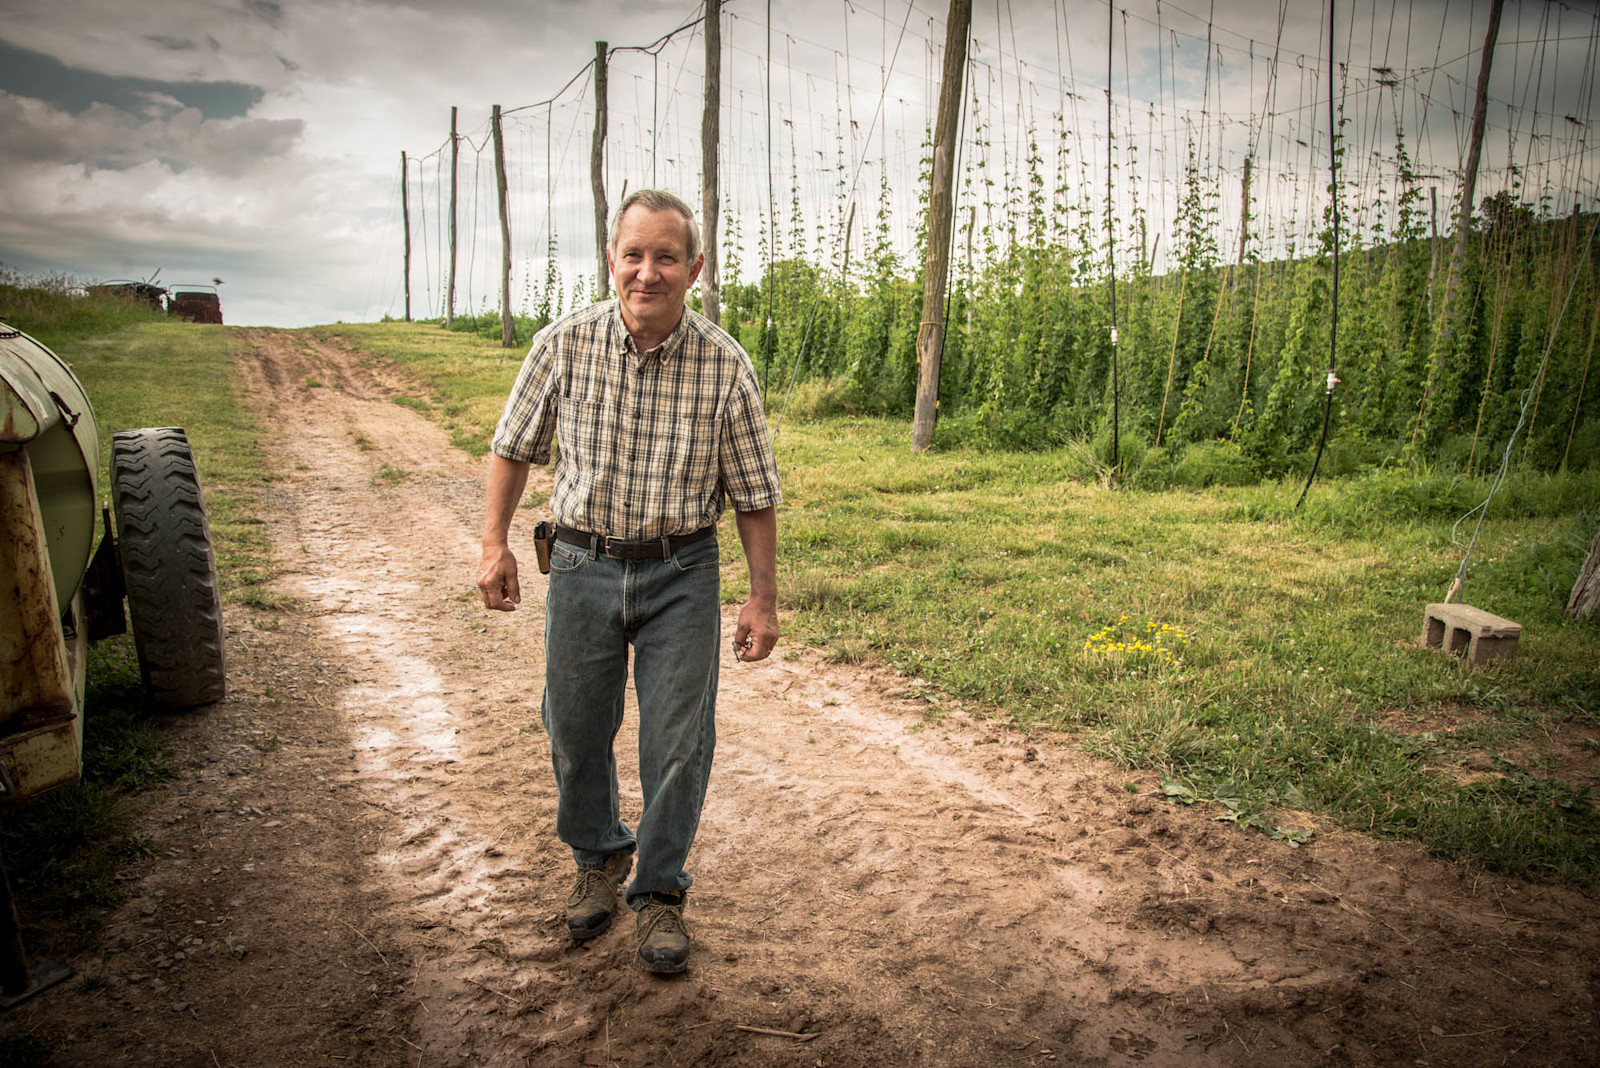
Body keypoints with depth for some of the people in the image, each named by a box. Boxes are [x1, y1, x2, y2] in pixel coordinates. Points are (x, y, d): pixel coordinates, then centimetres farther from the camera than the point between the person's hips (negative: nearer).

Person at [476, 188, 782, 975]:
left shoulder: (724, 364, -10)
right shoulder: (563, 345, -7)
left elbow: (754, 493, -3)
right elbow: (515, 446, 7)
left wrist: (763, 598, -3)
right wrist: (495, 543, 2)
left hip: (681, 574, -1)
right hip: (583, 564, 2)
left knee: (678, 741, 3)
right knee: (574, 731, 13)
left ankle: (660, 892, 25)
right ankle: (597, 858, 40)